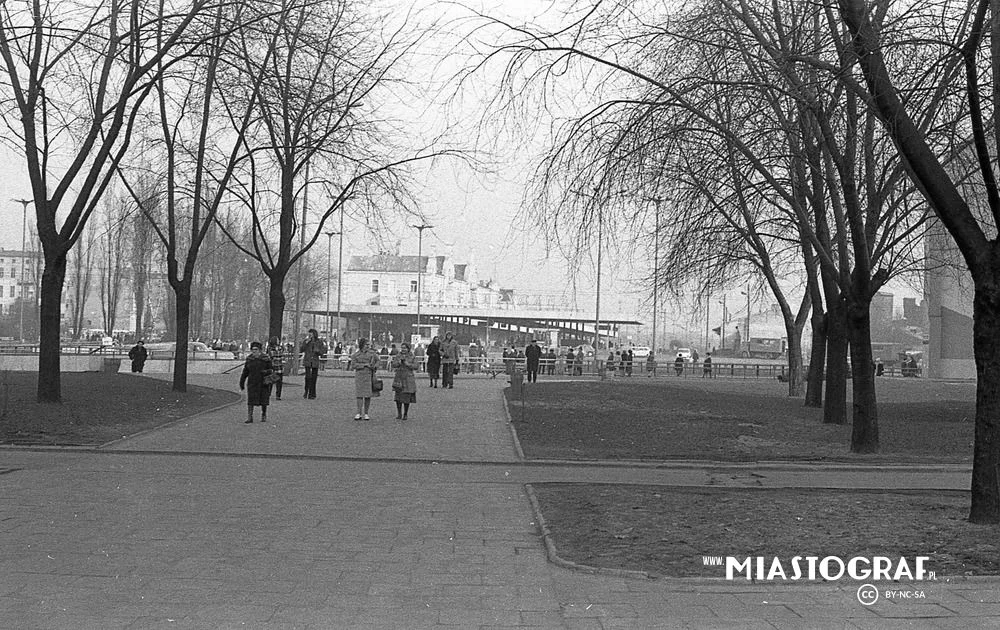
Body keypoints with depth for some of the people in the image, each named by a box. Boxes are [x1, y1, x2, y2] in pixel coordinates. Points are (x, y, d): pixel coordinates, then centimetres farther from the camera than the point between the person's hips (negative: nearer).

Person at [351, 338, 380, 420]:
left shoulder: (372, 353, 7)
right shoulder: (355, 355, 3)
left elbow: (377, 360, 19)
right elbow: (353, 365, -8)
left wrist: (375, 367, 0)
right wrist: (365, 365, -15)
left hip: (369, 376, 1)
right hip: (359, 376, -1)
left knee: (368, 395, 2)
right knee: (360, 395, -5)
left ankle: (366, 413, 9)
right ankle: (359, 413, -4)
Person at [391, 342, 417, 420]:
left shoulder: (412, 357, 6)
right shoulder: (398, 356, 10)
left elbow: (415, 366, -2)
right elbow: (393, 365, 2)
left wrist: (408, 364, -16)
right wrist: (399, 362, -16)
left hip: (408, 379, -1)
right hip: (398, 379, 1)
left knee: (407, 398, -1)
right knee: (398, 397, -4)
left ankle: (405, 414, 10)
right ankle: (399, 414, 6)